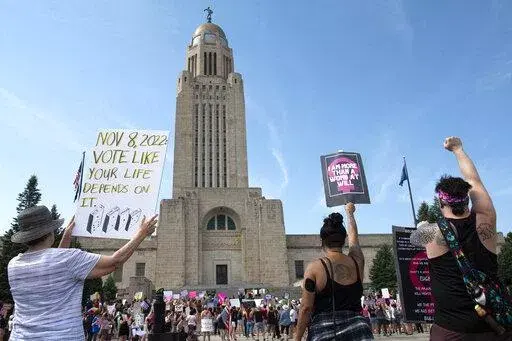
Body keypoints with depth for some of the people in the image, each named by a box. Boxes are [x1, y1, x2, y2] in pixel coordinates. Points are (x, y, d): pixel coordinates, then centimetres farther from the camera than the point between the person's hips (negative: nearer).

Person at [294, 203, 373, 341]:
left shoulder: (314, 268, -6)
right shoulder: (357, 262, 5)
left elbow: (306, 308, -7)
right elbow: (353, 234, 24)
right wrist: (349, 212, 42)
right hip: (357, 330, 3)